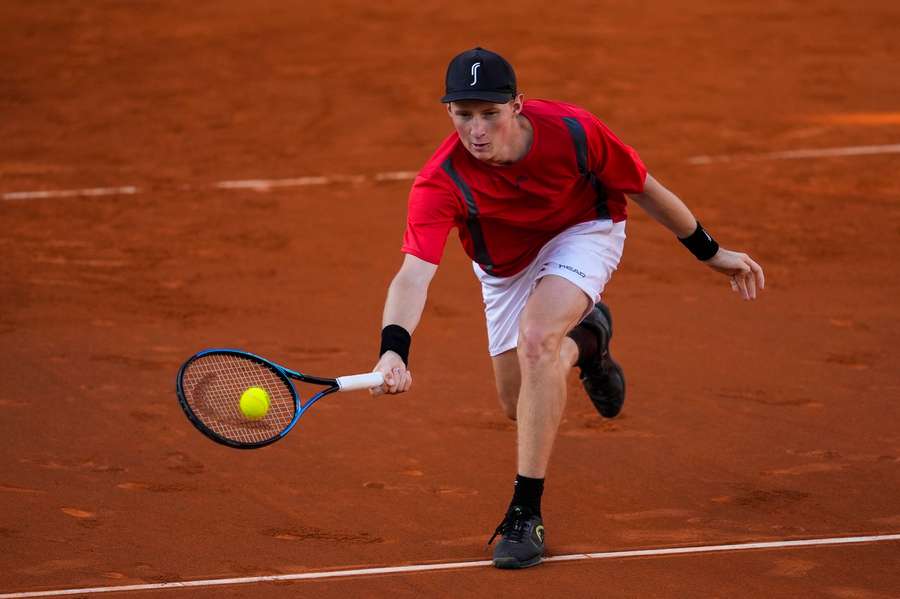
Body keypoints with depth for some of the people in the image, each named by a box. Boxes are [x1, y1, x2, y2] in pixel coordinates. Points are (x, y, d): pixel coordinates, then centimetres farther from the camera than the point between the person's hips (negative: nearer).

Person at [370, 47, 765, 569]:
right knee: (519, 404, 8)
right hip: (505, 267, 3)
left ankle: (526, 515, -25)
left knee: (536, 337, -31)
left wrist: (710, 251, -4)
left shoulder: (573, 131, -33)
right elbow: (414, 274, -46)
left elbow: (644, 189, -15)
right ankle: (586, 336, 43)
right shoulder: (440, 184, -35)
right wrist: (394, 348, -65)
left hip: (583, 232, -3)